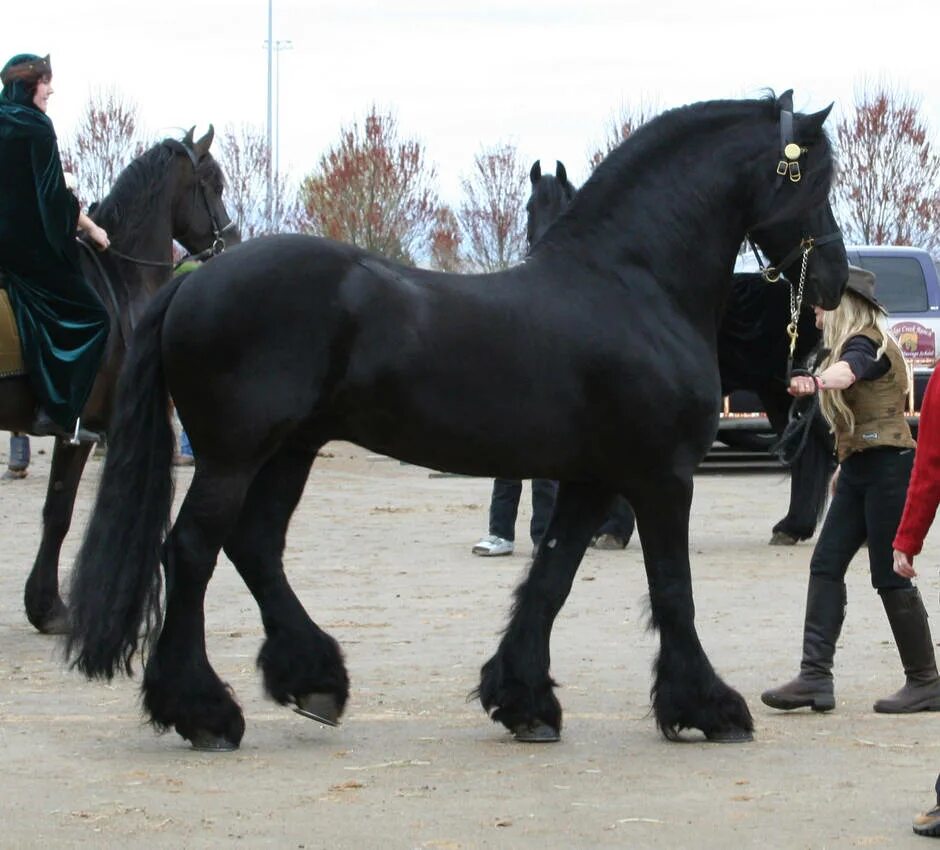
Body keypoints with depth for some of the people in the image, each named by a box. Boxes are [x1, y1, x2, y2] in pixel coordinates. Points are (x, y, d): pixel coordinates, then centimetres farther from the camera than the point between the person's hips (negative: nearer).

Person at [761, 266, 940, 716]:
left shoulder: (866, 344, -12)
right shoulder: (854, 345, 18)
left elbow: (848, 371, -36)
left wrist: (816, 381, -54)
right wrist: (845, 463, 18)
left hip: (886, 466, -10)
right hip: (860, 471, 10)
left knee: (891, 575, -6)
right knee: (826, 565, 0)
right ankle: (815, 677, -6)